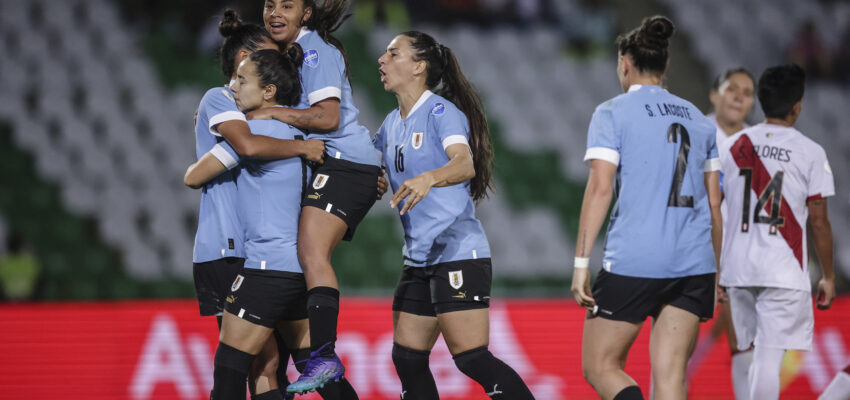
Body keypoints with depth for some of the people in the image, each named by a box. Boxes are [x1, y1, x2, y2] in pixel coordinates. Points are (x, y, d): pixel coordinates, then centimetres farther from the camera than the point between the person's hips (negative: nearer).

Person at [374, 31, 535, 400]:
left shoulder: (442, 112, -10)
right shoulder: (392, 124, 15)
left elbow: (465, 164, -29)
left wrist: (428, 179, -48)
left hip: (458, 255, -9)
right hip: (419, 258, 9)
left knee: (471, 359, -15)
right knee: (407, 359, 7)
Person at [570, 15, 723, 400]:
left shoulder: (612, 113, 0)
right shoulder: (698, 119, 16)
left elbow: (600, 188, -9)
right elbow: (713, 202, 15)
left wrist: (581, 262, -9)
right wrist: (714, 273, 21)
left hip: (633, 260, -5)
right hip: (694, 263, 5)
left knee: (600, 367, 6)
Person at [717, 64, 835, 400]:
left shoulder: (732, 146, 6)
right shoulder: (810, 153, -4)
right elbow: (819, 223, -3)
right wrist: (828, 277, 7)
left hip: (738, 270, 4)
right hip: (784, 272, -4)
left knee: (760, 354, 19)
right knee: (769, 358, -6)